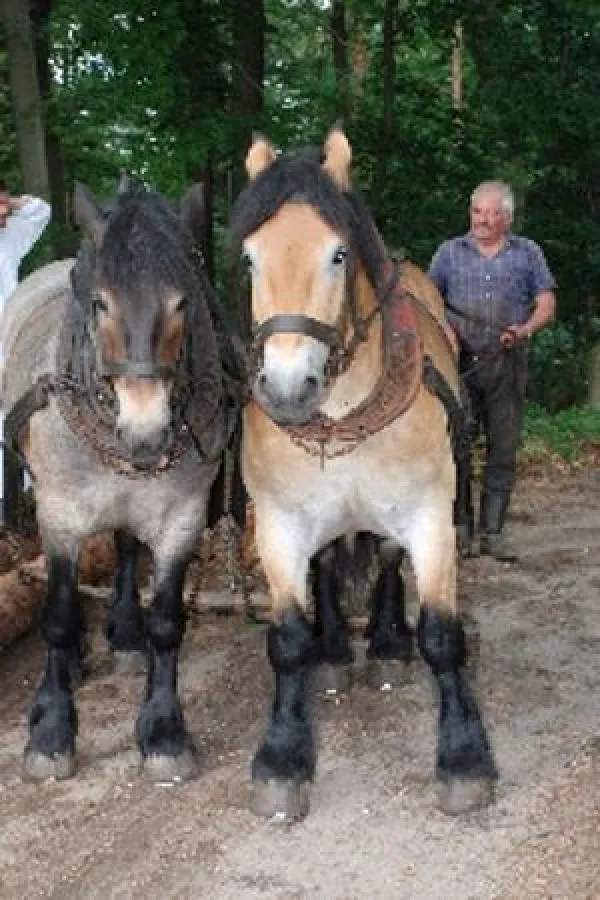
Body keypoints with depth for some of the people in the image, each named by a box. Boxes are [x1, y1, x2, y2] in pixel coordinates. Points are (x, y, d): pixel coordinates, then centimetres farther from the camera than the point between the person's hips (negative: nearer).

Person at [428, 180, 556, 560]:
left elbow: (547, 305, 7)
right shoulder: (450, 252, 11)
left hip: (507, 364, 1)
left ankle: (492, 531, 10)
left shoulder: (528, 253, 10)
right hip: (459, 361, 0)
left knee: (504, 450, 2)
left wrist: (525, 331, -13)